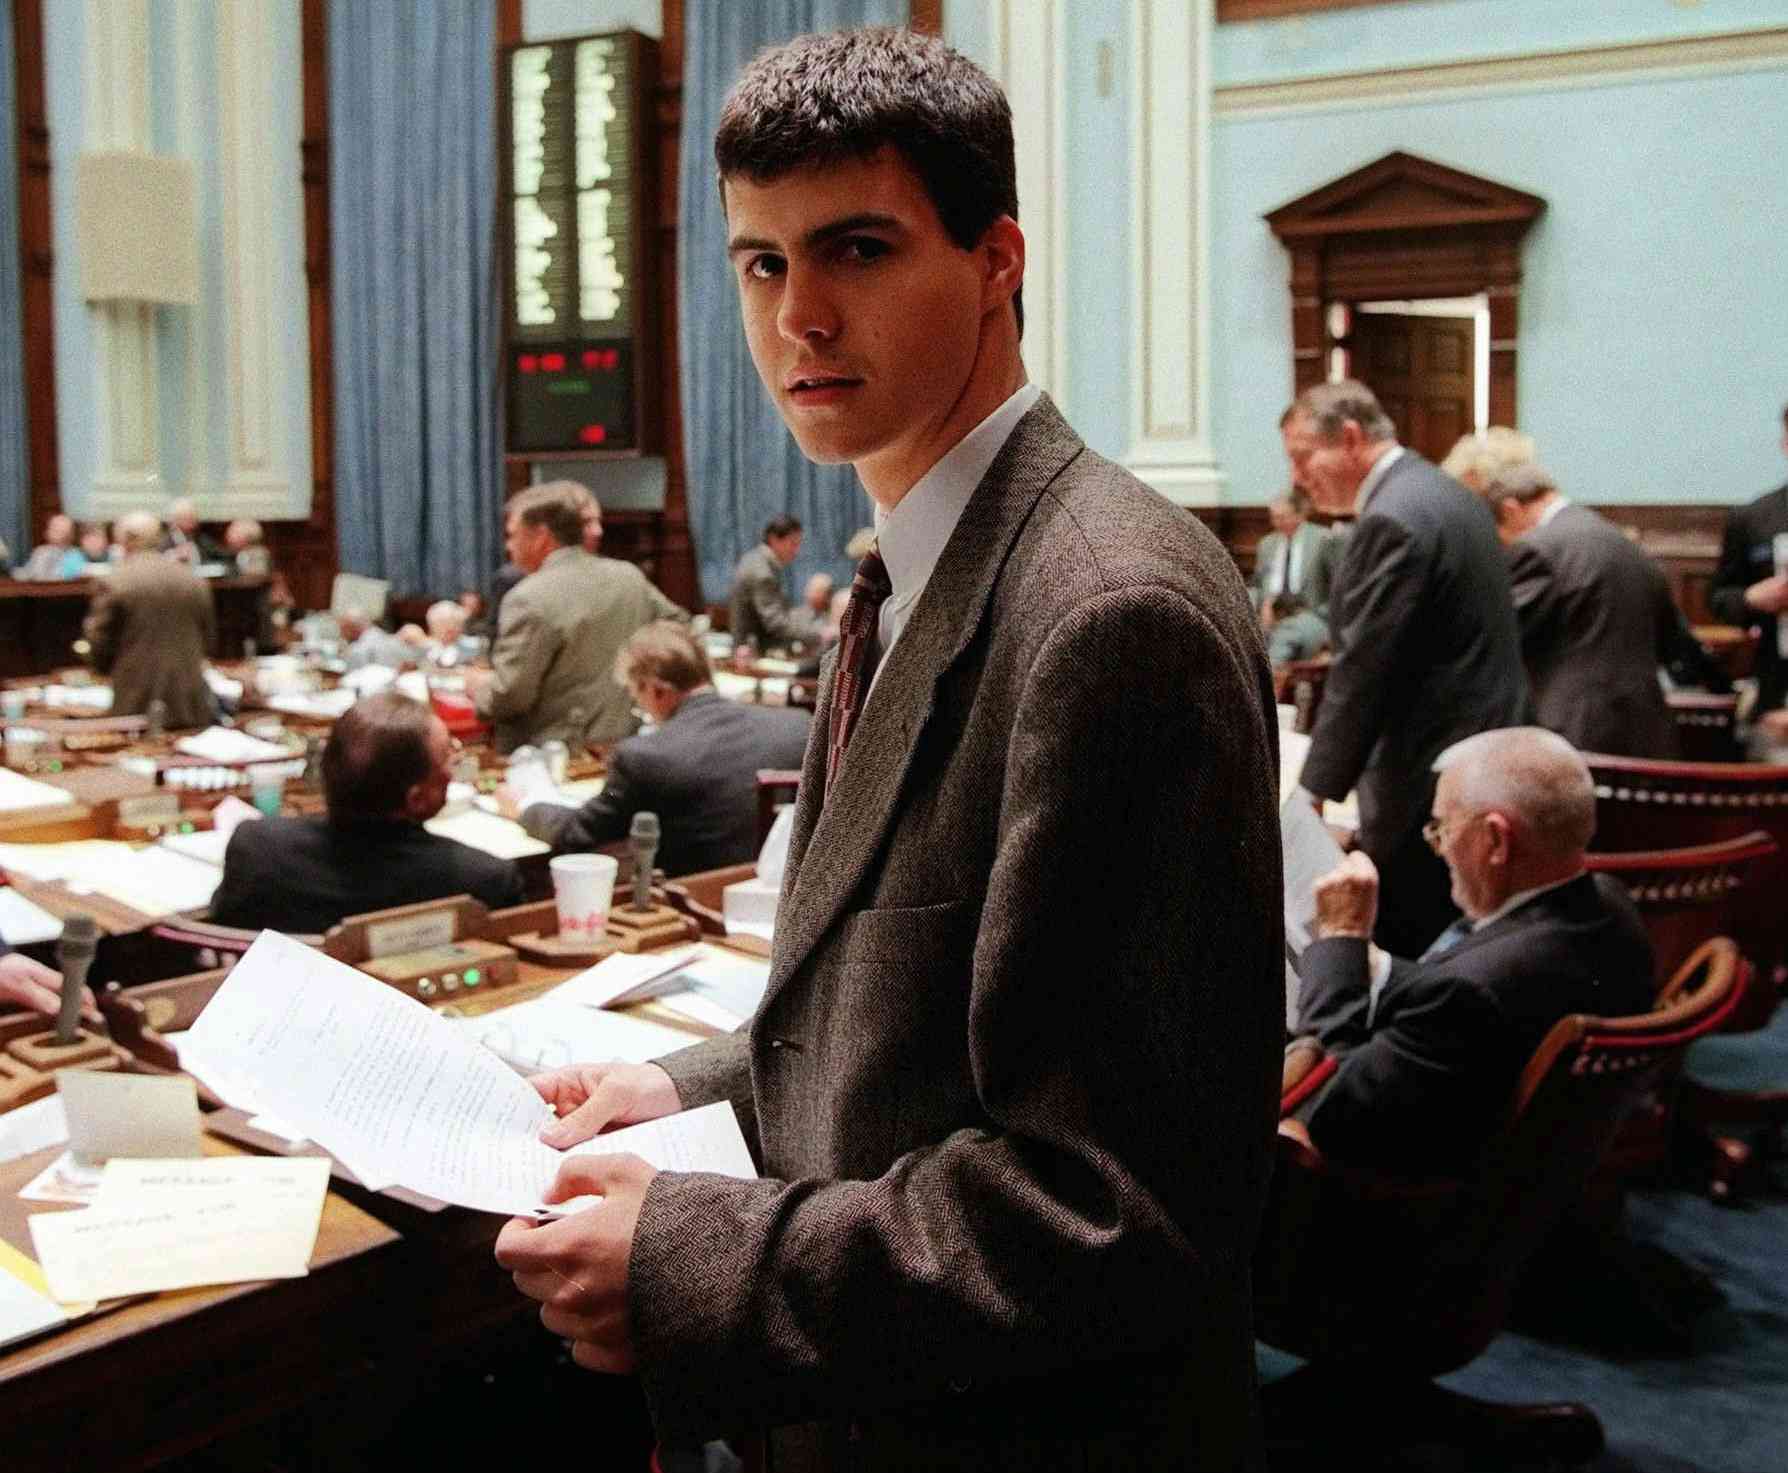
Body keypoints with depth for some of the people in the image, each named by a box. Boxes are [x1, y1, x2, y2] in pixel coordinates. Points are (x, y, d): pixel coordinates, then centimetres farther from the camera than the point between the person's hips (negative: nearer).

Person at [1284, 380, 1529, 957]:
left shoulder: (1392, 521, -18)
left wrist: (1313, 793, -13)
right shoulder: (1449, 495, 14)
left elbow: (1361, 672, -19)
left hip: (1430, 782, -10)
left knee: (1405, 952, -2)